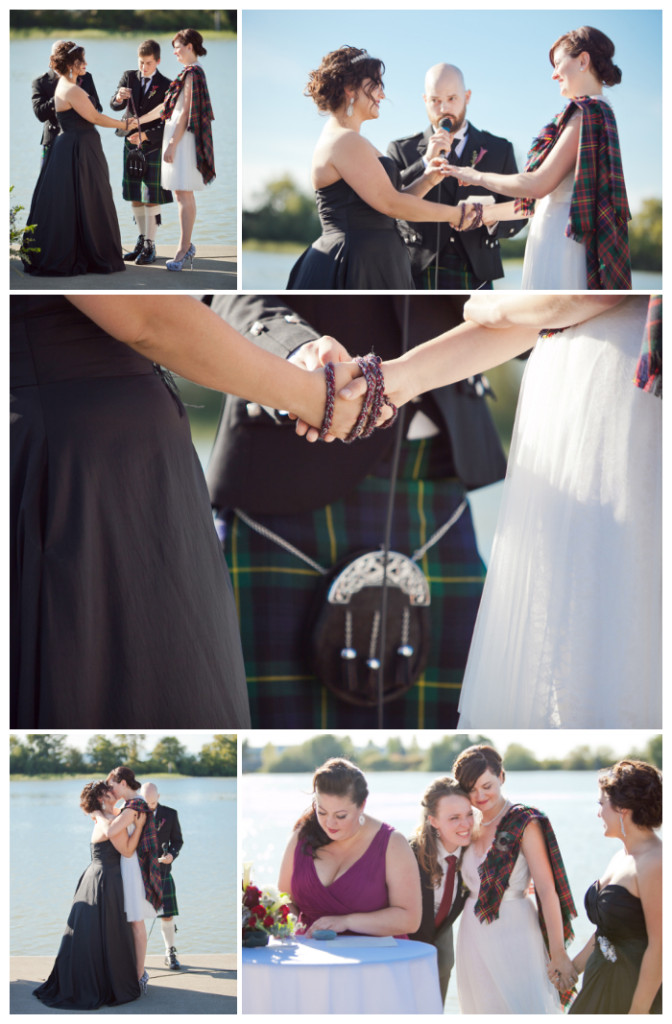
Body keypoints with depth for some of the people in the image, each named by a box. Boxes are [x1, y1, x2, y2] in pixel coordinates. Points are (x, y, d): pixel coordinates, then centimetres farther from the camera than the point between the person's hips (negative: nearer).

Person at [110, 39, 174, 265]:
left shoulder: (166, 86, -8)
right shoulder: (129, 77, 4)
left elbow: (167, 122, -10)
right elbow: (114, 106, -4)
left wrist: (145, 135, -23)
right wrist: (118, 98, -28)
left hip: (154, 146, -5)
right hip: (132, 144, 5)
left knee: (152, 198, -5)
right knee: (134, 196, 10)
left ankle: (150, 246, -1)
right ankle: (141, 241, 21)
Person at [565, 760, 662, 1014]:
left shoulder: (654, 864, -20)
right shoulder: (620, 858, 10)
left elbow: (659, 946, -21)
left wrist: (638, 1011, -20)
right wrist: (573, 967, 19)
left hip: (639, 986, -9)